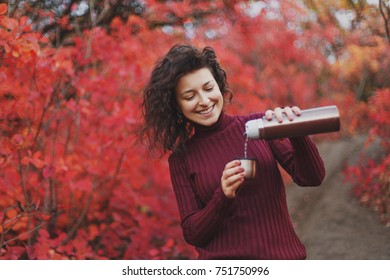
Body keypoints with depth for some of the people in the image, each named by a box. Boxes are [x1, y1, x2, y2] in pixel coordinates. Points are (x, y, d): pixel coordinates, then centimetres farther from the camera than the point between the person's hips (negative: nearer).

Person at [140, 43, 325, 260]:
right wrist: (223, 197, -16)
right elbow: (192, 234, 0)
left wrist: (297, 134, -18)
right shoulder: (181, 158, 3)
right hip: (221, 266, -1)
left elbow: (312, 178, -2)